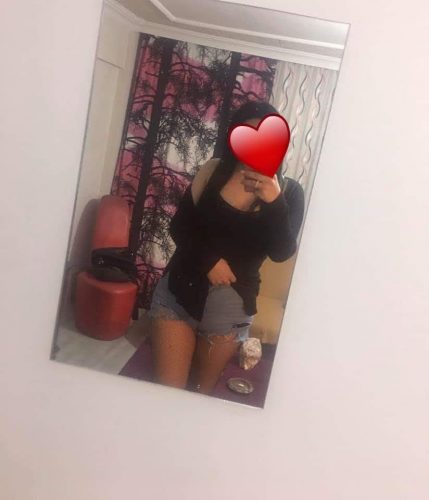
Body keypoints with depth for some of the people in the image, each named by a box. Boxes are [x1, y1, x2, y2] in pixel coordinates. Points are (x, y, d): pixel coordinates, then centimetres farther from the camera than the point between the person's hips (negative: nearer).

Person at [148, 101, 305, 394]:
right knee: (166, 388, 3)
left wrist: (275, 202, -30)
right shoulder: (214, 170, -3)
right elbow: (179, 226, -4)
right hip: (180, 291, 0)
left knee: (202, 390, 18)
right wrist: (208, 260, -20)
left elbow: (282, 253, -16)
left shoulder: (289, 192, -5)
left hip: (232, 307, 0)